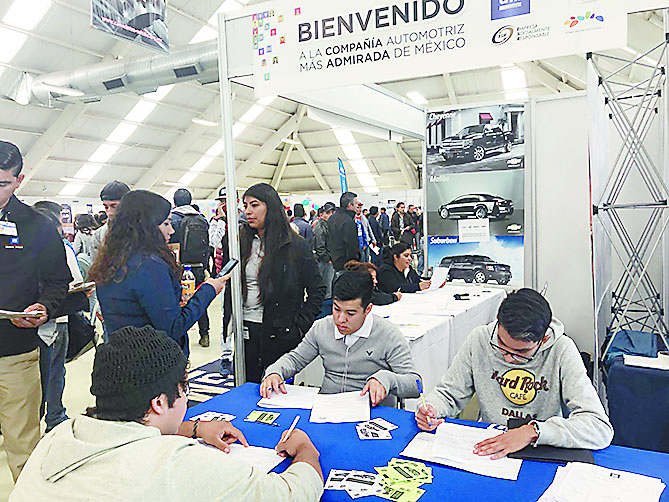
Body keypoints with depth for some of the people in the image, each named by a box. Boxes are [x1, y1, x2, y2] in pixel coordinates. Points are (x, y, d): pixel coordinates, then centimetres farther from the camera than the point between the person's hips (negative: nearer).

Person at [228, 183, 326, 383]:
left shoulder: (296, 246, -6)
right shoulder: (242, 242, 7)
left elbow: (317, 289, -4)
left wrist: (301, 326, -8)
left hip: (279, 333, -4)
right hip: (246, 330, 4)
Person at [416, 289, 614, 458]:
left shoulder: (562, 351, -14)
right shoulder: (479, 339, -7)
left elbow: (601, 428, -19)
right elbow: (448, 393, 4)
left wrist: (533, 431, -28)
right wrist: (431, 408, -17)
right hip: (486, 448, 1)